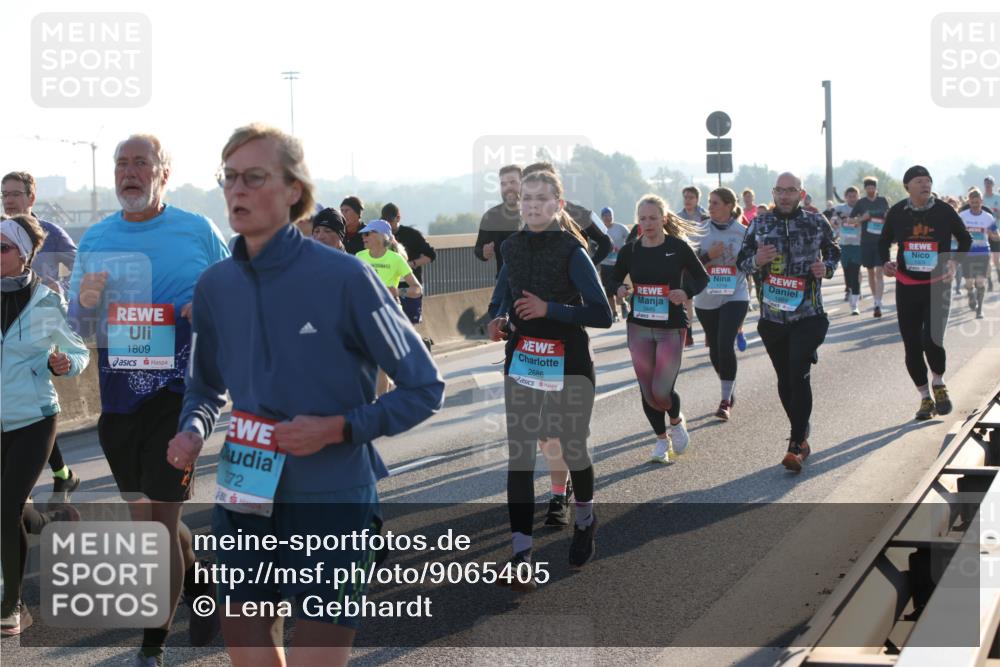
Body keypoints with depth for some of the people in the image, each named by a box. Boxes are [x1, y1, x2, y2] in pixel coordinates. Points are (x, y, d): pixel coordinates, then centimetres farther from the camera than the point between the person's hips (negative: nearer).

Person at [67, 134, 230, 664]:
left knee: (159, 521, -5)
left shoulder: (199, 232, -1)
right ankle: (199, 585, 41)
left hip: (176, 394, -4)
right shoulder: (96, 239, 9)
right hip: (117, 397, 5)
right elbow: (78, 326, 12)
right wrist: (85, 302, -11)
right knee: (146, 517, 15)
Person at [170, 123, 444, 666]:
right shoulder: (215, 285, 4)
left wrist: (338, 429, -17)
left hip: (332, 503, -5)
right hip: (242, 501, 5)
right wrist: (192, 432, -2)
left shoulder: (344, 276, -11)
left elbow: (424, 389, -5)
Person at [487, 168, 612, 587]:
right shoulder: (513, 248, 5)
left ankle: (584, 520, 42)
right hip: (522, 361, 4)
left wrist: (549, 309, -23)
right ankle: (521, 556, -8)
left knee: (573, 450, 12)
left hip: (568, 364, -4)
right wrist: (500, 322, -3)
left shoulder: (571, 251, -10)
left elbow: (602, 315, -15)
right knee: (519, 455, -6)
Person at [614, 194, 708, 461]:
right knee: (647, 392, 6)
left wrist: (687, 292, -17)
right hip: (639, 327, 3)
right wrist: (619, 289, -10)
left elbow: (702, 277, 3)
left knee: (661, 392, -11)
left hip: (672, 328, -3)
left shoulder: (678, 247, -7)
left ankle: (677, 420, 23)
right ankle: (661, 438, 28)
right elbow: (615, 279, 13)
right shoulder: (630, 251, 0)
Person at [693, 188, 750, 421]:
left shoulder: (742, 232, -4)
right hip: (706, 299, 3)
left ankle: (726, 401, -9)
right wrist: (708, 255, -16)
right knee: (714, 348, 11)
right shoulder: (701, 232, 0)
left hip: (734, 297, -3)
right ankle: (728, 391, 35)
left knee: (725, 345, -17)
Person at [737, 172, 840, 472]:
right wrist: (756, 260, -13)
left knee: (799, 376, -13)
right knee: (784, 380, 11)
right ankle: (802, 436, 28)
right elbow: (741, 261, 10)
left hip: (808, 315, -3)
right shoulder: (759, 224, 4)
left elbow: (833, 252, 15)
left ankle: (796, 445, -11)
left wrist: (826, 269, -7)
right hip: (771, 316, 3)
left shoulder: (817, 222, 1)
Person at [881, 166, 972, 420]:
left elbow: (965, 239, 9)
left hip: (938, 285, -2)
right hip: (907, 286, 2)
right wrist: (886, 262, -6)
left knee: (932, 340, -16)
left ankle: (939, 385, 14)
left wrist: (954, 261, -8)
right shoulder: (897, 213, -2)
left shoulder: (944, 211, -5)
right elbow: (884, 241, 13)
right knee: (912, 347, 4)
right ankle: (925, 398, 22)